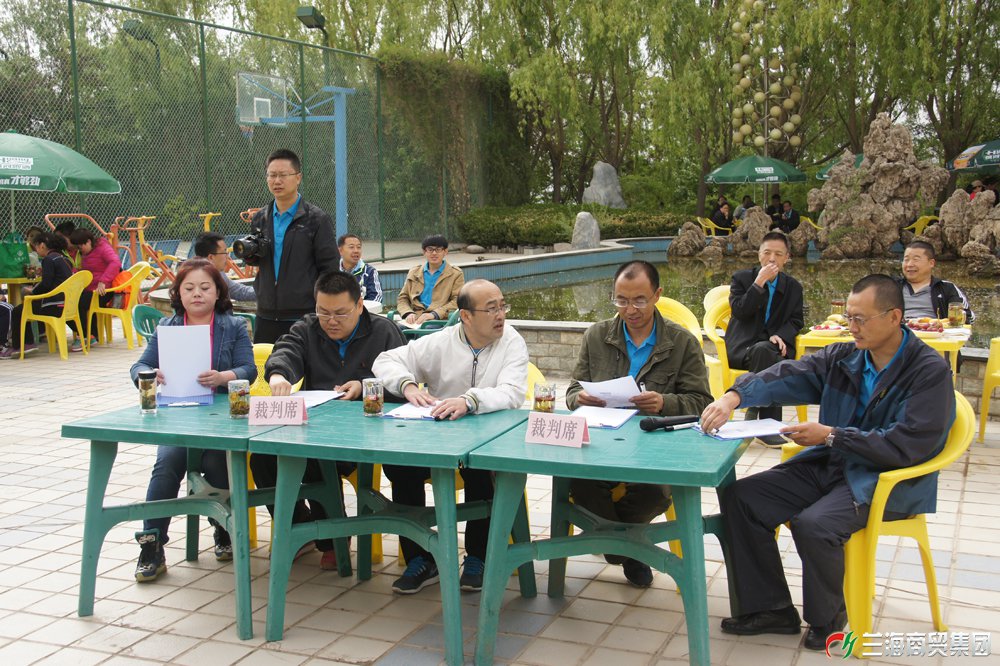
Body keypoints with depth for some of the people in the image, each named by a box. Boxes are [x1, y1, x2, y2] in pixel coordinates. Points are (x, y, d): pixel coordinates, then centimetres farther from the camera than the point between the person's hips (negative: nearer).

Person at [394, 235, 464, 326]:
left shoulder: (456, 274, 11)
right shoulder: (414, 272, 22)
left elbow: (457, 302, 0)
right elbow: (402, 298, 19)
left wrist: (434, 314, -15)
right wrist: (408, 313, -4)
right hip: (415, 321, 3)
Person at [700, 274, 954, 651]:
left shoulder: (931, 372, -11)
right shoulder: (843, 358, 6)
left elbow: (906, 446, -19)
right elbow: (786, 377, -6)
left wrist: (831, 435, -19)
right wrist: (735, 396, -25)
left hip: (887, 481, -7)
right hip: (830, 465, 7)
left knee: (814, 524, -32)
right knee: (739, 498, -6)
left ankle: (826, 617, -2)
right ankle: (771, 609, 4)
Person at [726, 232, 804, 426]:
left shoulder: (793, 286, 16)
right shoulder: (741, 278, 7)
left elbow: (796, 320, 12)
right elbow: (739, 311, -7)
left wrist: (780, 336, -10)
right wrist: (759, 282, -14)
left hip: (774, 345, 2)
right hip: (742, 347, -2)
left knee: (766, 352, -36)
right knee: (763, 352, -37)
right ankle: (770, 422, -36)